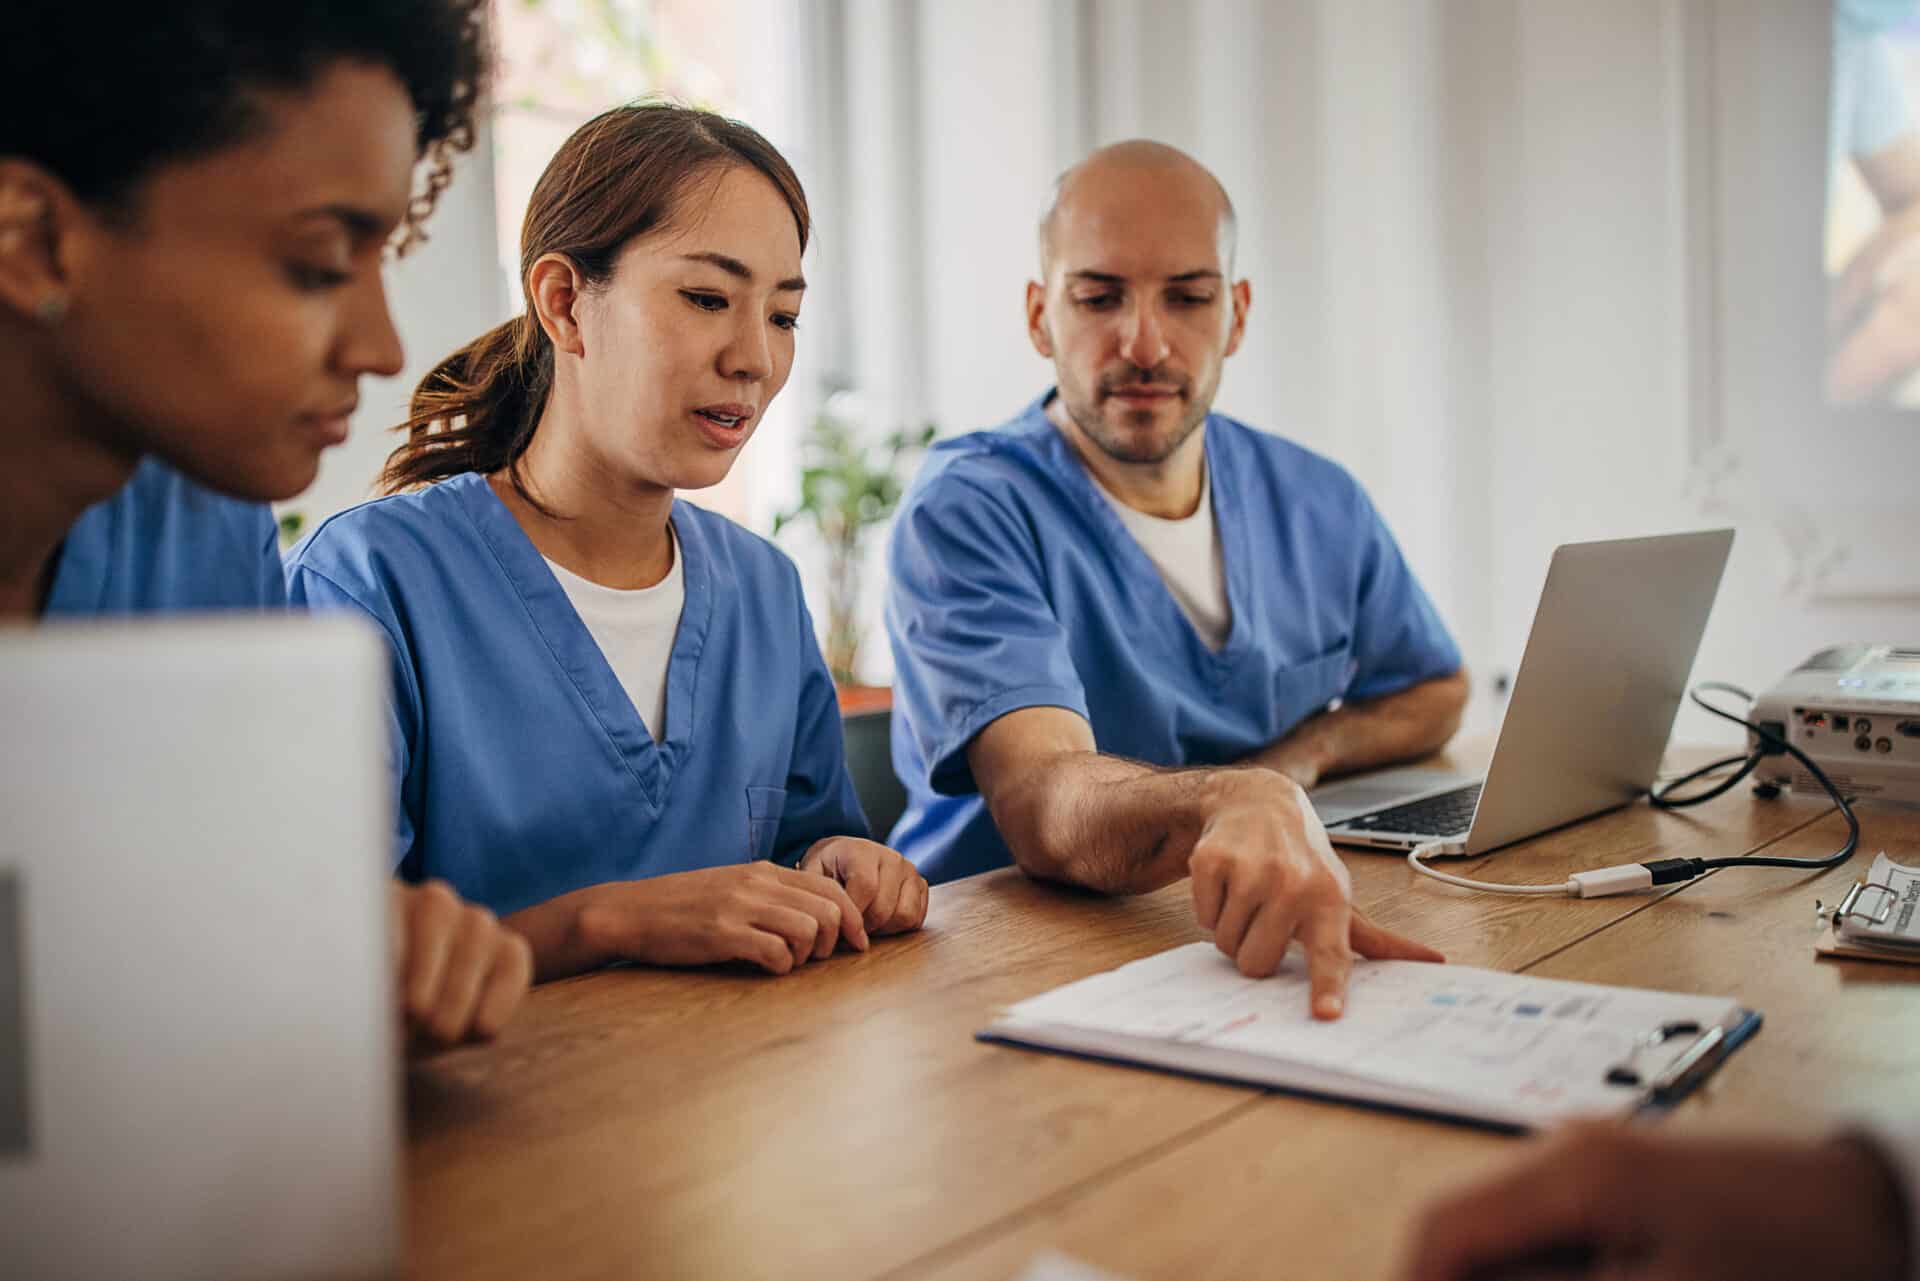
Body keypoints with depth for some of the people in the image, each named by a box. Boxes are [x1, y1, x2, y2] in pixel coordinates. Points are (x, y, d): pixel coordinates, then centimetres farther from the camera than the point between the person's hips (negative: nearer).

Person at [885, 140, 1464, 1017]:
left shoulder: (1318, 504, 5)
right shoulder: (966, 510, -14)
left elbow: (1435, 690, 20)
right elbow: (1042, 806, -27)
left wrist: (1302, 753, -1)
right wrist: (1233, 799, -47)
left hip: (1267, 947, 4)